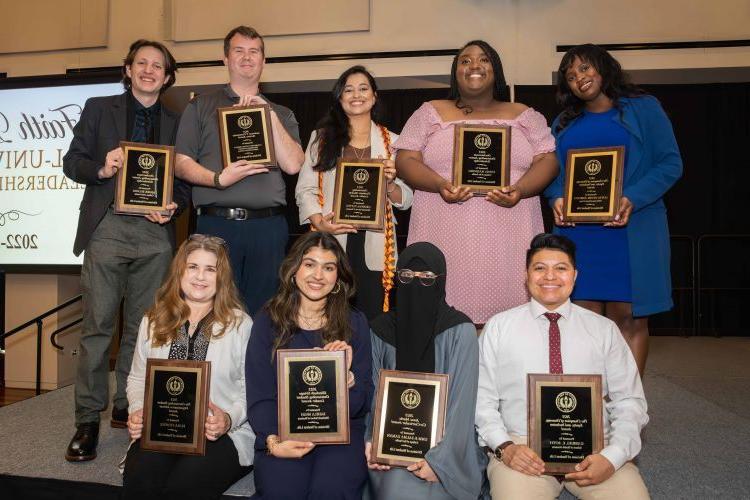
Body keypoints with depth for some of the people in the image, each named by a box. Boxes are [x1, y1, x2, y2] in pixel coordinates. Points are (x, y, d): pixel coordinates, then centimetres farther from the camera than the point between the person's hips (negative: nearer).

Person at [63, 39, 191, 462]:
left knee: (143, 327, 5)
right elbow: (73, 162, 8)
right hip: (108, 226, -1)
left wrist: (173, 207, -7)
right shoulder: (99, 109, 12)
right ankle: (88, 419, 6)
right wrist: (101, 169, -12)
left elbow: (184, 181, 12)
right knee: (98, 326, -3)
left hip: (155, 233, 2)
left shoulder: (177, 124, 14)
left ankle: (128, 407, 19)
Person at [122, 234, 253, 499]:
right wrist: (137, 411, 0)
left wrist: (229, 419, -18)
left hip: (221, 433, -3)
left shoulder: (241, 324, 1)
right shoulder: (154, 321, 14)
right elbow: (137, 379, 19)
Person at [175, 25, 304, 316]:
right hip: (216, 223, -1)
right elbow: (181, 164, 6)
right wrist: (218, 179, -12)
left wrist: (270, 116, -2)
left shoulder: (281, 114, 18)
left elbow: (293, 165, 2)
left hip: (268, 226, 1)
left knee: (262, 312, 3)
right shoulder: (201, 106, 14)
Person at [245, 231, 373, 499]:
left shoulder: (355, 324, 7)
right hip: (282, 430, 0)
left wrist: (347, 374, -17)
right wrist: (273, 441, -17)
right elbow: (259, 396, 1)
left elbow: (362, 404, 4)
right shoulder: (268, 321, 5)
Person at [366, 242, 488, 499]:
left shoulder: (460, 330, -7)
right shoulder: (381, 329, 3)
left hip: (447, 447, -2)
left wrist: (438, 460, -17)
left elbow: (462, 401, -11)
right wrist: (372, 442, -9)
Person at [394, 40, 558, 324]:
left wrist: (521, 189, -12)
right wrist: (439, 185, -13)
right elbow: (405, 160, 6)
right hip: (446, 237, -1)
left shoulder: (523, 116, 17)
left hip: (508, 238, 1)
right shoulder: (430, 113, 15)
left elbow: (547, 160, 10)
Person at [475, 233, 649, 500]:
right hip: (522, 448, -2)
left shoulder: (604, 329, 9)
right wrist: (504, 447, -12)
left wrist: (612, 457, -11)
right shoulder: (498, 327, 6)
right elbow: (482, 399, 4)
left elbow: (629, 402, 5)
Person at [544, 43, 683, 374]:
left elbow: (670, 163, 0)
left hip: (630, 230, -3)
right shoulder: (563, 123, 19)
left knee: (628, 319, -2)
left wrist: (633, 199, -17)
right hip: (576, 232, 3)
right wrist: (557, 198, -9)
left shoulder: (643, 108, 7)